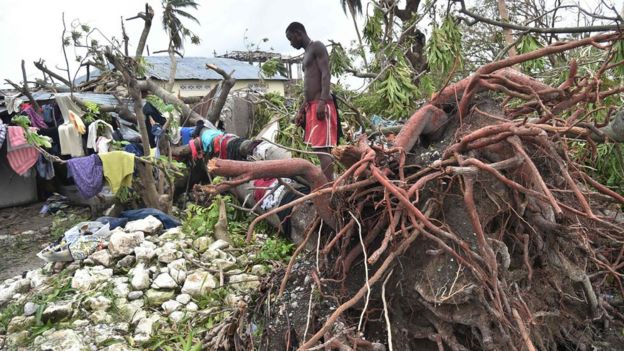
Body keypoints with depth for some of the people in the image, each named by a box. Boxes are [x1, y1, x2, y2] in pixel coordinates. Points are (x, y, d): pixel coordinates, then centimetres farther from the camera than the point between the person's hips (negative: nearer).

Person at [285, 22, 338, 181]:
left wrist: (322, 101, -24)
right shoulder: (307, 54, 26)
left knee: (322, 147, -16)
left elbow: (326, 74, -13)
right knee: (320, 148, 7)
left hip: (321, 104, -9)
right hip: (311, 105, 9)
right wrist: (302, 109, 21)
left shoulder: (317, 47, 0)